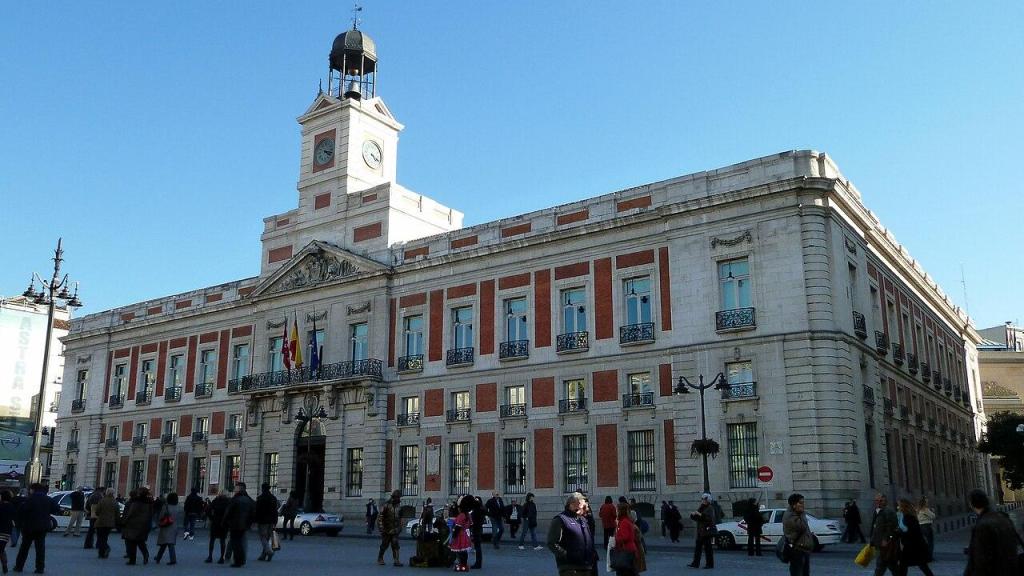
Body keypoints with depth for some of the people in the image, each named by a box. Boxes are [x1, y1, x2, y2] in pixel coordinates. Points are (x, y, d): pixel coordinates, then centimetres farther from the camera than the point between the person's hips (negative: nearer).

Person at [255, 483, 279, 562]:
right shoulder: (274, 498, 12)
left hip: (262, 521, -6)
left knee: (263, 537, -4)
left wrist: (256, 521, -6)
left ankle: (269, 551, -22)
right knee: (268, 538, 10)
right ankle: (264, 555, 14)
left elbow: (257, 510, -11)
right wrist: (275, 522, 16)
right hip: (271, 521, 6)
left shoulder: (260, 498, -8)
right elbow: (275, 511, 14)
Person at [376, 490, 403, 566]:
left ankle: (396, 560, -9)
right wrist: (382, 528, -15)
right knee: (384, 545, 7)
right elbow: (381, 517, -12)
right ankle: (380, 559, 25)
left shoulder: (398, 505, 9)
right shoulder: (387, 505, -11)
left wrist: (400, 527, 17)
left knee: (395, 544, -6)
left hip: (395, 530, 4)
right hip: (387, 529, -4)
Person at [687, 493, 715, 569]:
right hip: (700, 531, 8)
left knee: (708, 548, -4)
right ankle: (695, 563, 6)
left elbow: (709, 518, -22)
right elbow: (694, 518, 17)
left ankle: (710, 564, 3)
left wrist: (700, 515, -26)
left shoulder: (710, 509, -7)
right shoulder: (700, 508, 16)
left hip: (707, 531, -8)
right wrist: (693, 515, -5)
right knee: (697, 547, 5)